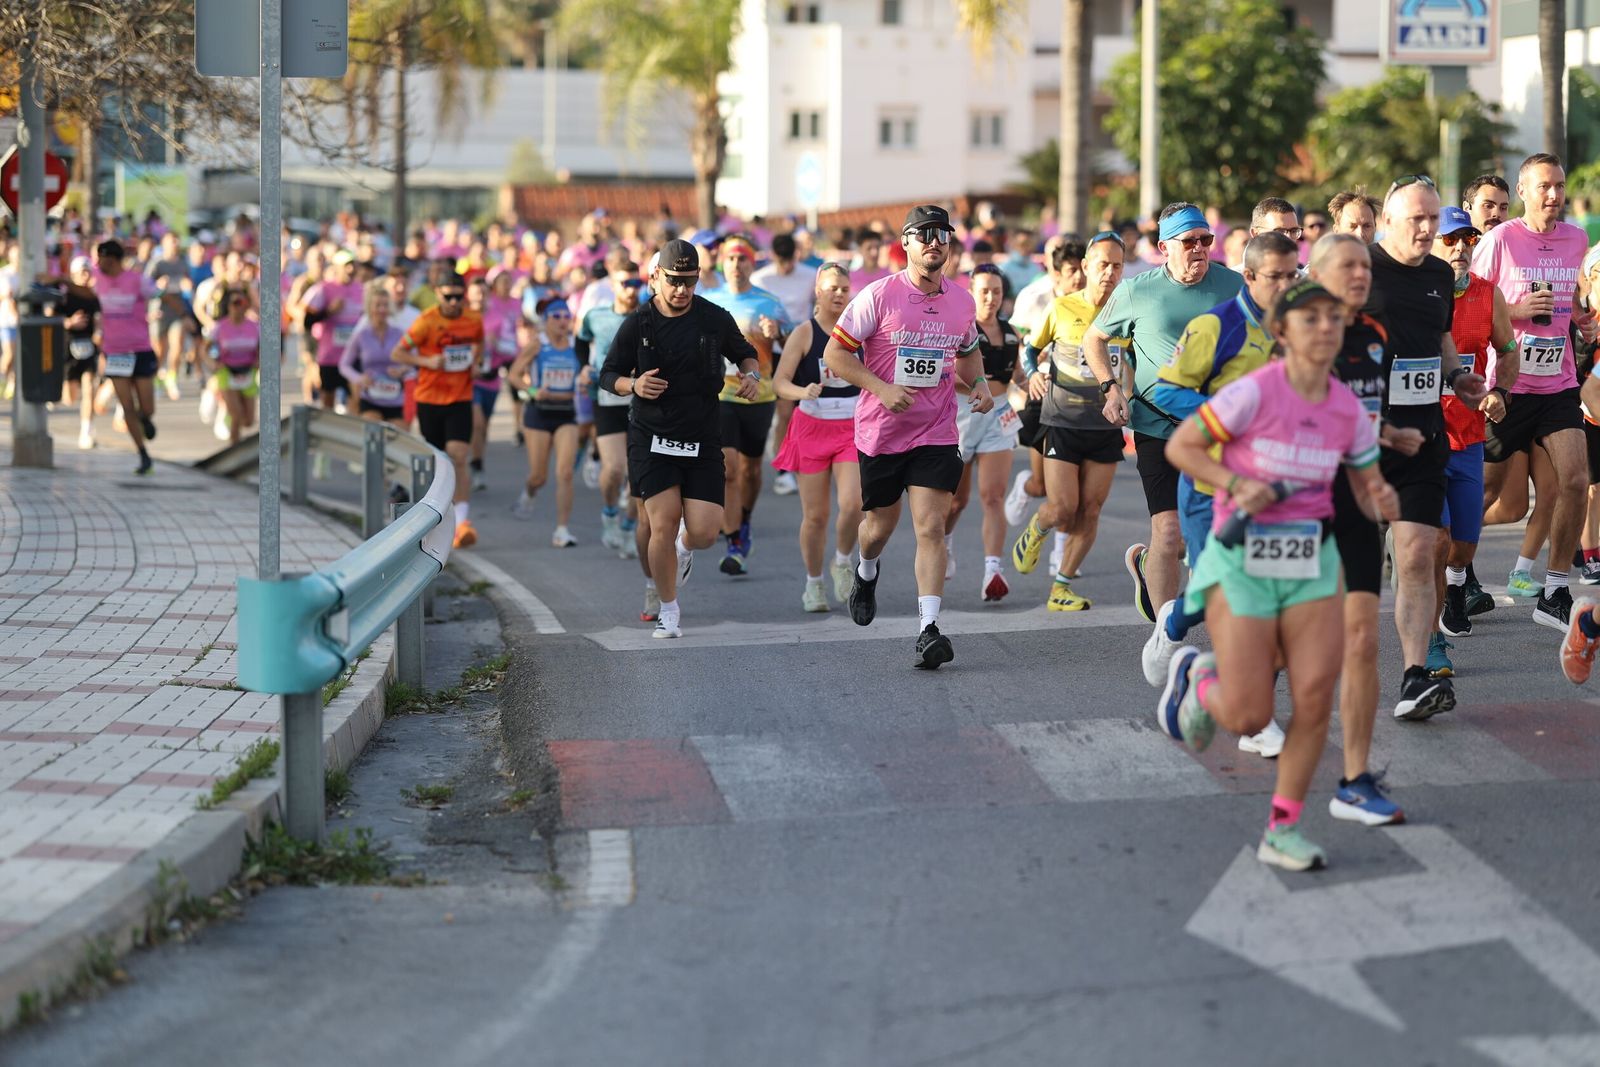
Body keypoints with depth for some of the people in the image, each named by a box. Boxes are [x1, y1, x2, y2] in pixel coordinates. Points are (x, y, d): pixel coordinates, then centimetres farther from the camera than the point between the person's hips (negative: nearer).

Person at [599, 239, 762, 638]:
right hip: (652, 437, -1)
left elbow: (744, 353, 17)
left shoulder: (716, 319, 0)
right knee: (663, 524, -11)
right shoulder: (637, 325, -3)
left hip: (702, 439, 1)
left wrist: (752, 374, -5)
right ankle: (669, 610, 8)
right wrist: (634, 385, -16)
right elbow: (608, 375, 5)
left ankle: (683, 548, 33)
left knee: (705, 532, -7)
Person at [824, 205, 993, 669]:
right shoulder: (879, 295, -10)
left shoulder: (962, 302, 3)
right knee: (881, 522, 14)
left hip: (937, 434, 1)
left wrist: (979, 383, 2)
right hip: (880, 431, -1)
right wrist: (882, 388, -20)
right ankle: (866, 574, 50)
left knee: (931, 527, -12)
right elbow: (835, 353, -9)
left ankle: (927, 628, -15)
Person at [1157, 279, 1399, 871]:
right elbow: (1180, 446, -6)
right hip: (1242, 562, -4)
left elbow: (1370, 492, 11)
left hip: (1311, 563, 4)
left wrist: (1385, 502, -13)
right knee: (1248, 718, -6)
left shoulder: (1348, 410, 1)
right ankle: (1197, 678, 30)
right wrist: (1237, 483, -20)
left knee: (1315, 699, -9)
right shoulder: (1254, 392, -14)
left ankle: (1281, 832, 7)